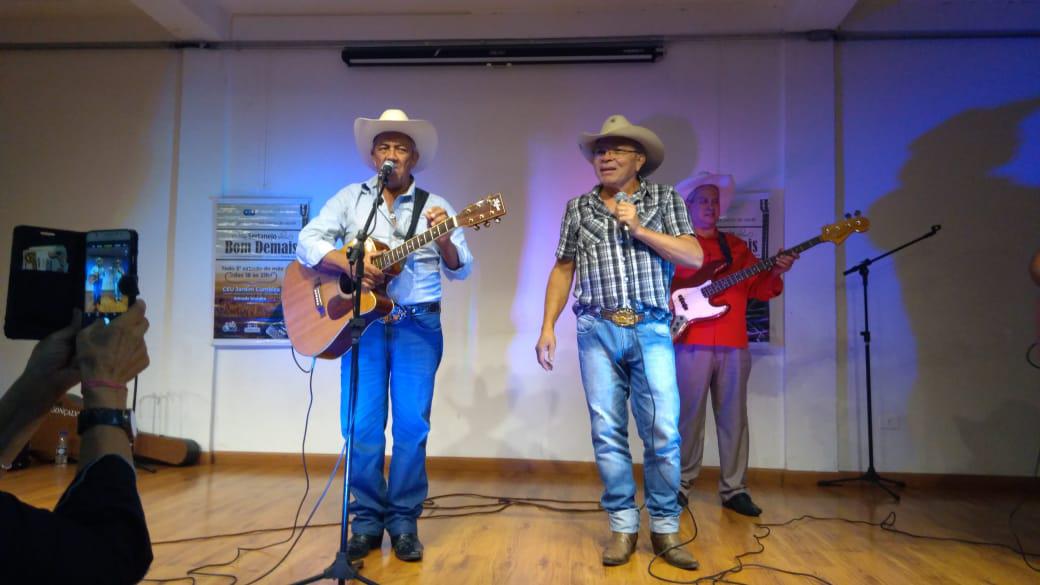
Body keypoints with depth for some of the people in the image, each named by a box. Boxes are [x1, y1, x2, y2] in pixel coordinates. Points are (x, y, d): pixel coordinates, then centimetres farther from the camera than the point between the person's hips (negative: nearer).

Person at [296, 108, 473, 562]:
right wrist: (348, 264, -17)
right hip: (362, 320, 1)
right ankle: (367, 520, 16)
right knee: (361, 425, 1)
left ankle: (404, 521, 13)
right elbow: (307, 241, -1)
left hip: (418, 324, 0)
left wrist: (444, 241, -19)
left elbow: (461, 270, 2)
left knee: (412, 424, -1)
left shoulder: (435, 206, 7)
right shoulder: (350, 198, 9)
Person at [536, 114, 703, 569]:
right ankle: (623, 527, 15)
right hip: (598, 331, 2)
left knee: (663, 433, -3)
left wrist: (638, 228, -9)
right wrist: (548, 326, 5)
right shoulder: (578, 207, 13)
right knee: (607, 433, 3)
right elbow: (562, 270, 13)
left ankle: (665, 528, 11)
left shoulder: (665, 199, 8)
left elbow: (694, 257, -2)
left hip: (651, 330, -1)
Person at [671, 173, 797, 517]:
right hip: (691, 343, -3)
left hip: (734, 345, 4)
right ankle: (681, 485, 12)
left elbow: (758, 290, 11)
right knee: (687, 417, 0)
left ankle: (734, 489, 15)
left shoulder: (737, 246, 17)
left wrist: (775, 273, -8)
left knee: (734, 417, 6)